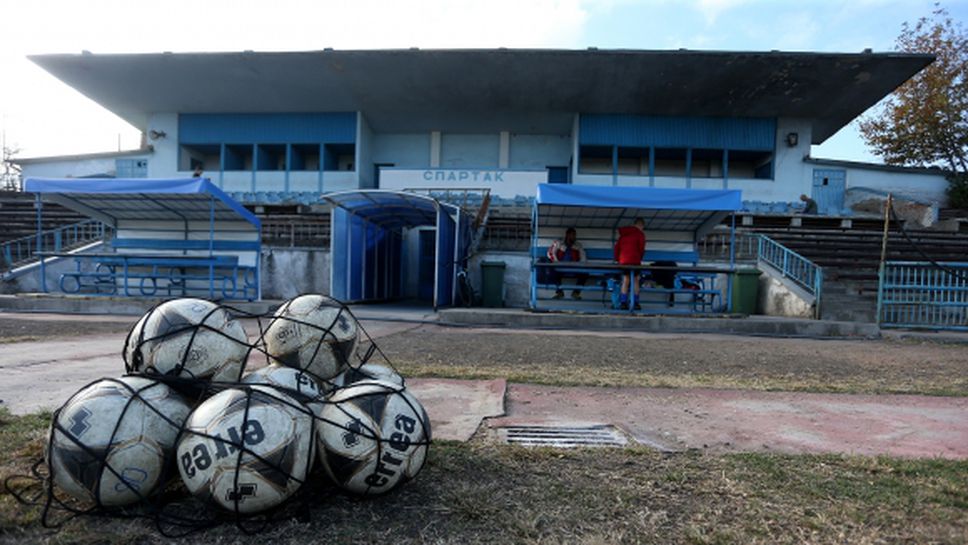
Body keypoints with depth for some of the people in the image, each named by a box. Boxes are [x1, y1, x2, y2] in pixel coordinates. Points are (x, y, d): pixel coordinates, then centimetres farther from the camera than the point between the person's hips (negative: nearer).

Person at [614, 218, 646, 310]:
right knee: (635, 281, 1)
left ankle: (623, 303, 1)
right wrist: (640, 257, 13)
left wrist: (617, 258, 16)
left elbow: (617, 247, 14)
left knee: (625, 281, 7)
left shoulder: (623, 234, 18)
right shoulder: (640, 233, 0)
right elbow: (641, 248, -2)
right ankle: (635, 303, -1)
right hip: (634, 260, -5)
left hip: (623, 261, 5)